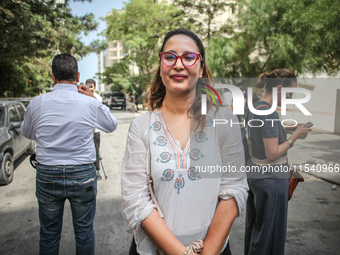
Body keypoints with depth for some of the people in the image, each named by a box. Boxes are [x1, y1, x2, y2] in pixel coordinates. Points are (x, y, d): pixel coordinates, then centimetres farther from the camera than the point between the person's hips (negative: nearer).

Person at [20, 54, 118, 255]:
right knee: (84, 231, 15)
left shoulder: (37, 103, -6)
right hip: (82, 176, -1)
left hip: (47, 176, 2)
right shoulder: (90, 103, -11)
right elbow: (113, 125, 8)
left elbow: (27, 133, 13)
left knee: (49, 233, 18)